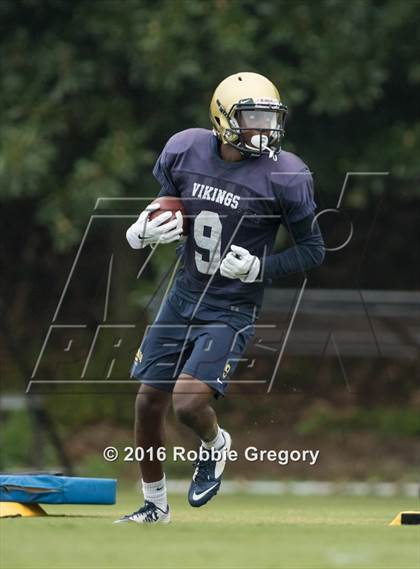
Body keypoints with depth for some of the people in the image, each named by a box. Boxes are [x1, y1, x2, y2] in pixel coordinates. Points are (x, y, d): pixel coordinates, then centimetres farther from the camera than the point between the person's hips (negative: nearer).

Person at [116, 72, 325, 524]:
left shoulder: (284, 176, -16)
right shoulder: (185, 151, -6)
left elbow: (313, 250, -7)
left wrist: (259, 268, -21)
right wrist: (143, 231, -13)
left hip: (232, 311, -4)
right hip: (184, 296, 5)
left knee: (188, 402, -20)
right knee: (149, 403, 8)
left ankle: (214, 447, 18)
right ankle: (155, 509, 29)